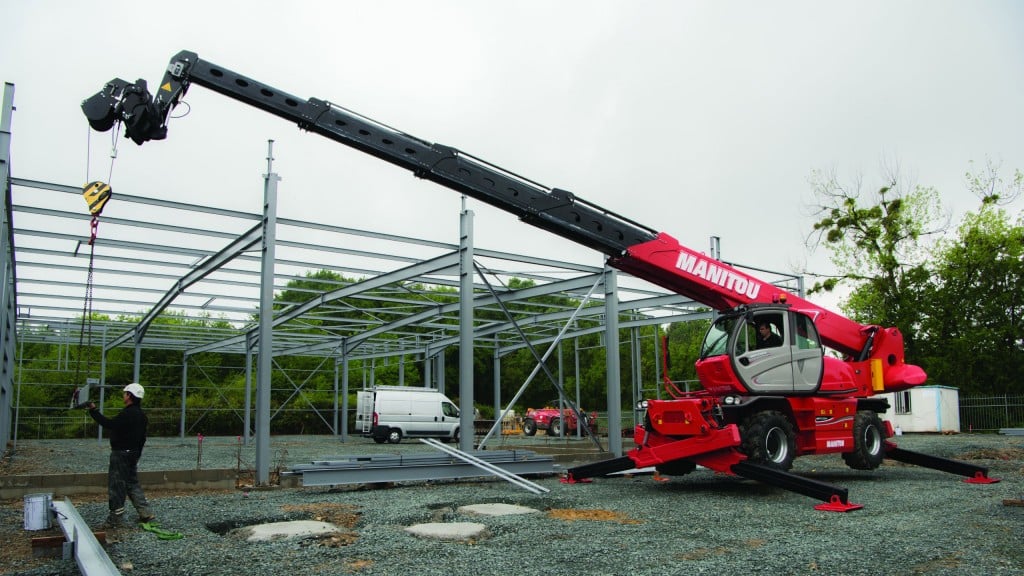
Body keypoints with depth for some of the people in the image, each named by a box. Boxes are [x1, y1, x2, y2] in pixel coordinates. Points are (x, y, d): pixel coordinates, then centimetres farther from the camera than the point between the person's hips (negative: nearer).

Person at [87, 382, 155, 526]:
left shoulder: (128, 414, -19)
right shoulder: (141, 415, 11)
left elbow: (110, 424, -24)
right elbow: (142, 438, 17)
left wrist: (93, 410, -20)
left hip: (121, 454, -9)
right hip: (134, 454, 9)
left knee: (116, 486, 0)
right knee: (133, 483, 16)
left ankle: (115, 518, 6)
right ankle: (146, 513, 14)